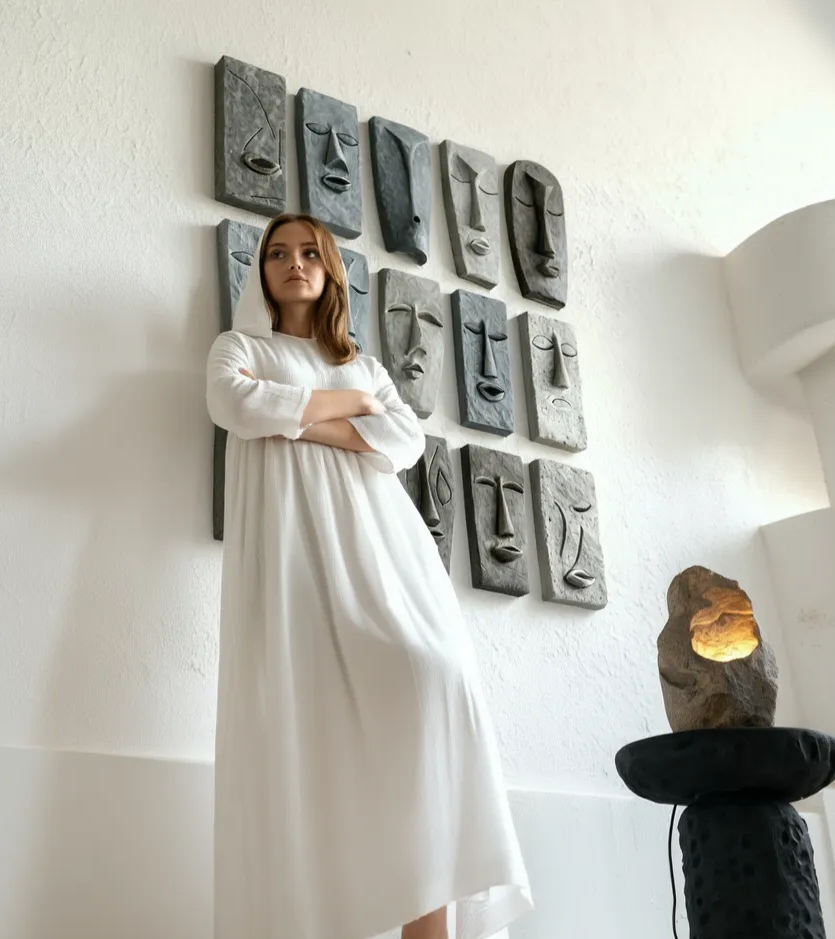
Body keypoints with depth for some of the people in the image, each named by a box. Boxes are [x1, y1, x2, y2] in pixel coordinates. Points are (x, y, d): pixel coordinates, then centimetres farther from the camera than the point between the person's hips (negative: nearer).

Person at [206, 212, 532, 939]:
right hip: (293, 537, -2)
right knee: (306, 708, -20)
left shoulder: (368, 366, 29)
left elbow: (407, 441, 8)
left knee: (433, 677, -22)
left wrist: (297, 419, -1)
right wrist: (350, 402, 5)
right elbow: (241, 407, -4)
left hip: (377, 536, 2)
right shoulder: (240, 348, 22)